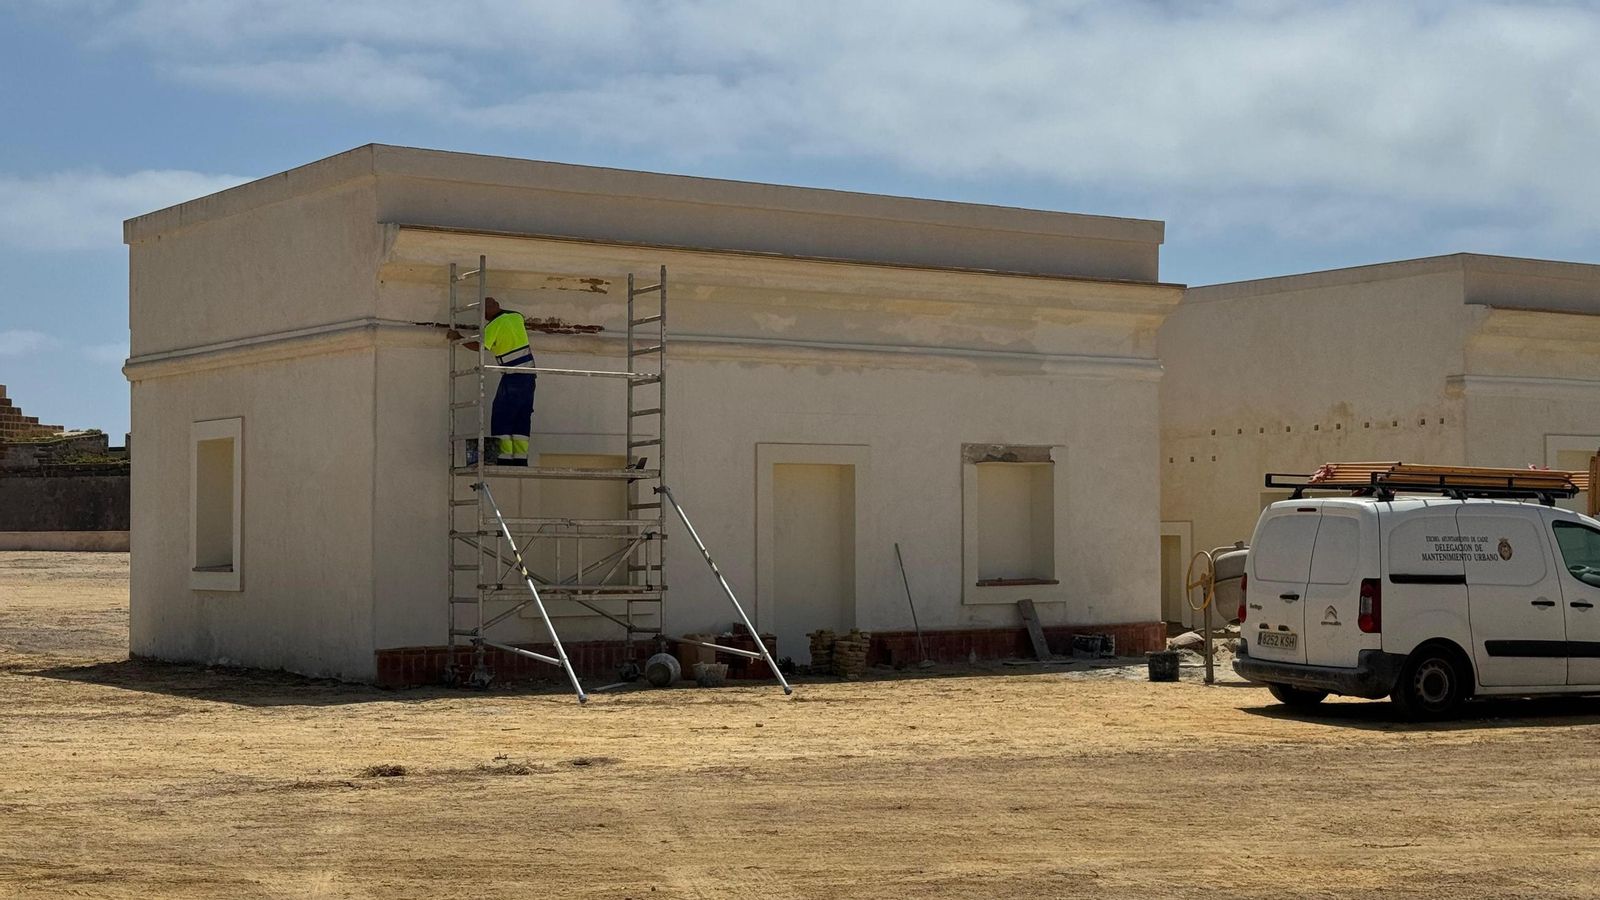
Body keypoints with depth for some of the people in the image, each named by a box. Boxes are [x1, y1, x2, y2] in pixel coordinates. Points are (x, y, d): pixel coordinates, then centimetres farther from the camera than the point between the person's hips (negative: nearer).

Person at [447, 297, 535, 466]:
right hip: (530, 374, 8)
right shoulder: (516, 316, 8)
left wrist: (458, 338, -8)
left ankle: (505, 457, -8)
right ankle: (521, 458, 6)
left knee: (501, 418, -1)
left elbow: (479, 346, -21)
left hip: (513, 377, -8)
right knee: (522, 419, 9)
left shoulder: (494, 326, -12)